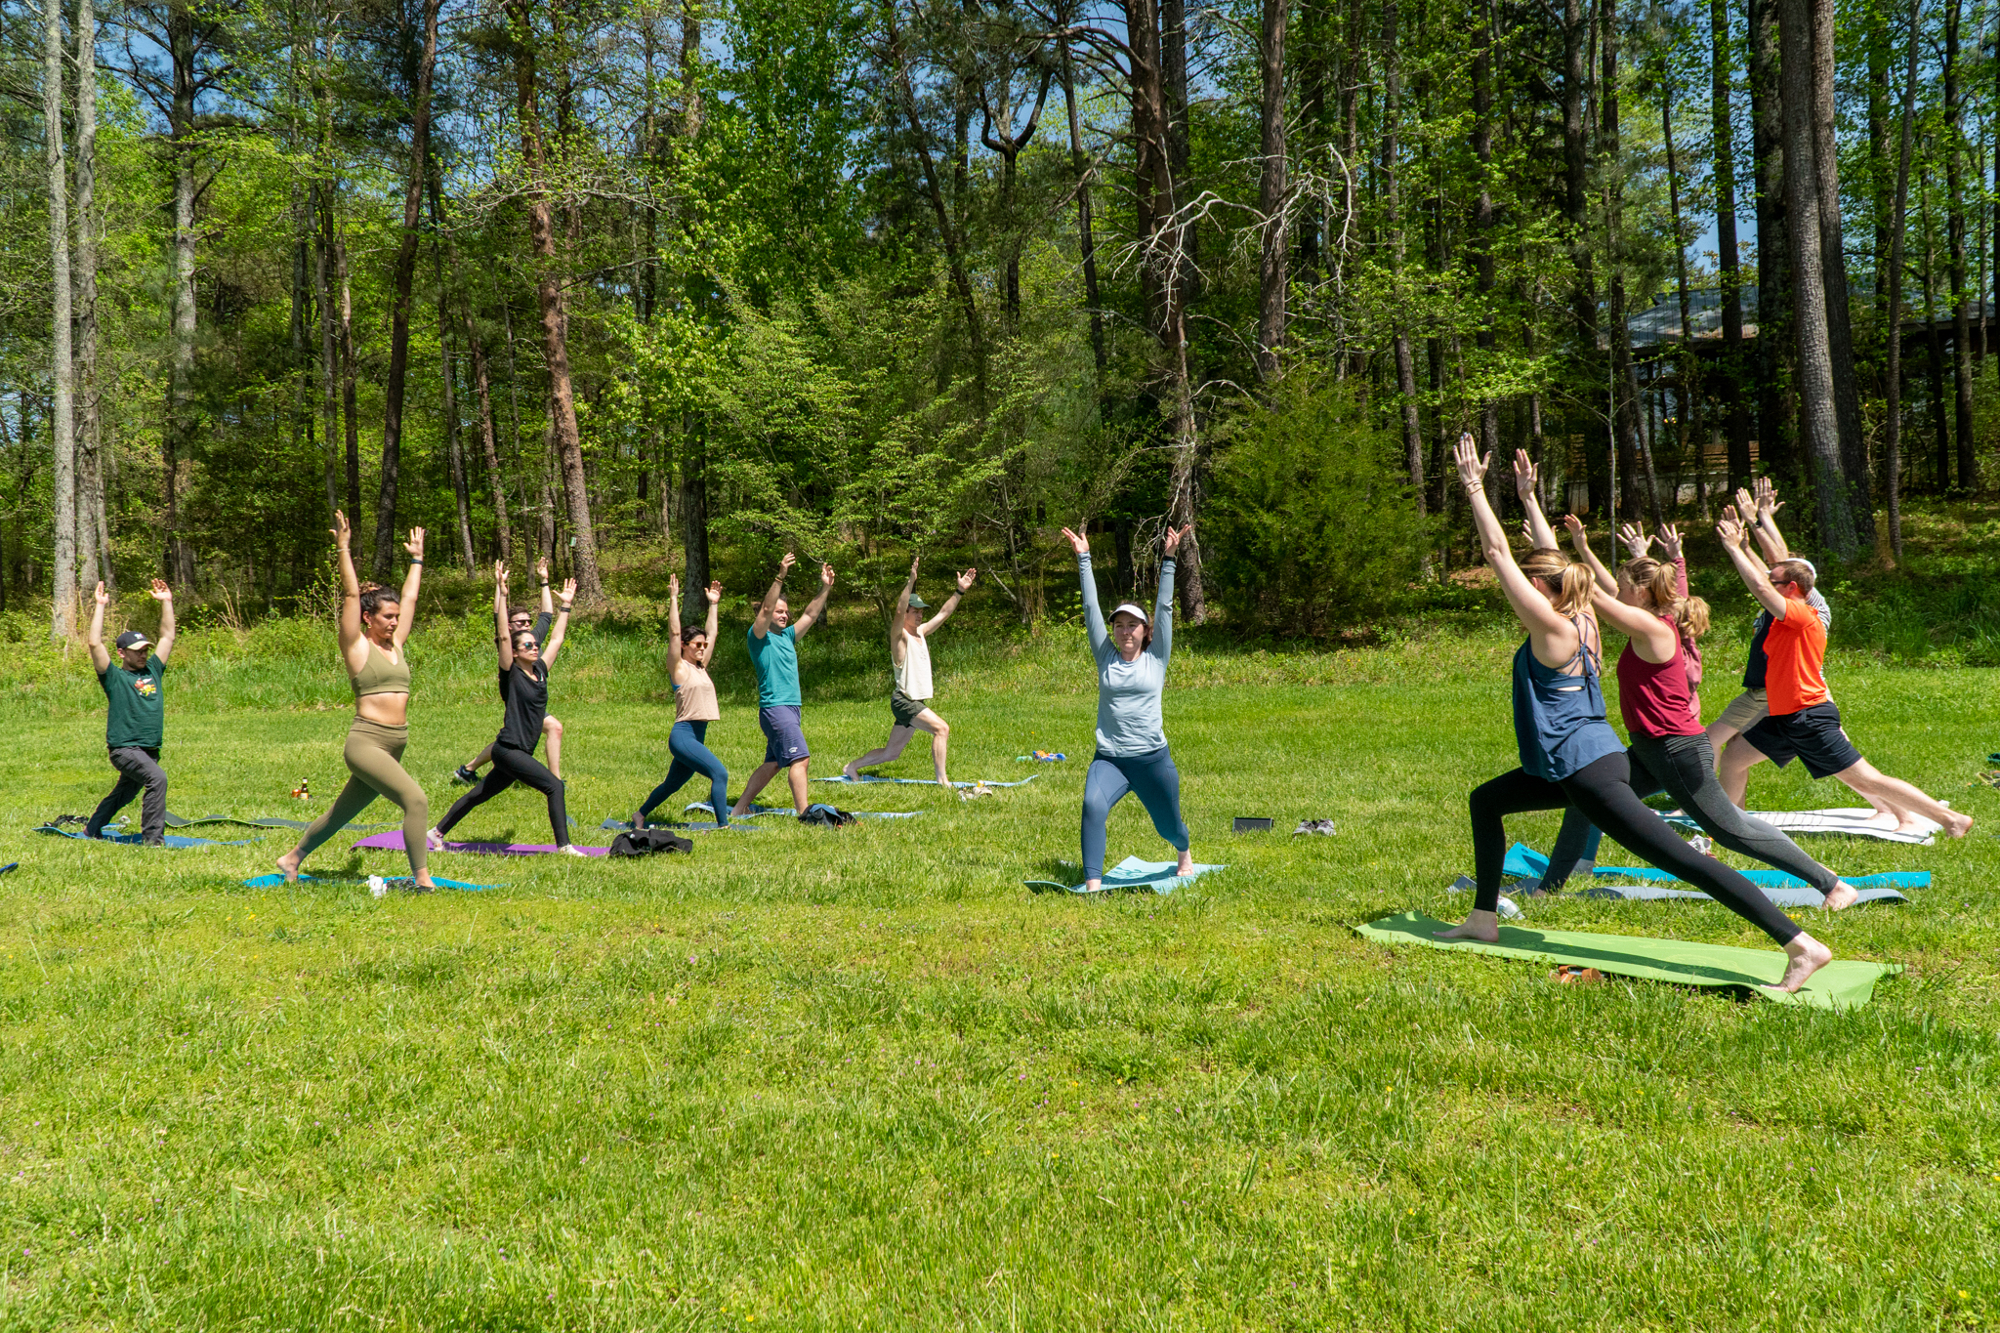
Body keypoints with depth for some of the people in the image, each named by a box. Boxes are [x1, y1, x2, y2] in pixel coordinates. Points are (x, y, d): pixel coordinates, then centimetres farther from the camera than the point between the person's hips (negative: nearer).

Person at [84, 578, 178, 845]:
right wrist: (100, 606, -10)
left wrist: (166, 602, 16)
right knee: (157, 778, -27)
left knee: (124, 794, 17)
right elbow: (95, 643, -12)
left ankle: (91, 831, 38)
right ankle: (153, 839, -25)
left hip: (150, 750, 7)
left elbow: (168, 637, 18)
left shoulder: (153, 670, 13)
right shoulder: (114, 677, -2)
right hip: (125, 748, -7)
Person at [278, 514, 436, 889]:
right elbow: (351, 595, -8)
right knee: (416, 800, -22)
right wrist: (343, 549, -10)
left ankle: (293, 859, 37)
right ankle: (422, 878, -19)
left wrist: (416, 559, 30)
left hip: (395, 746, 7)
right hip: (366, 742, -7)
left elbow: (409, 597, 23)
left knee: (341, 813, 18)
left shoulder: (395, 645, 14)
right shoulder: (357, 647, -3)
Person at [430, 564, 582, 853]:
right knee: (554, 786, -16)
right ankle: (563, 846, -14)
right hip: (508, 750, -7)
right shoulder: (511, 675, -8)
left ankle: (437, 832, 28)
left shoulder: (540, 671, 9)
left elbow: (556, 639, 17)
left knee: (478, 795, 16)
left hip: (520, 753, 7)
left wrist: (566, 604, 20)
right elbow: (503, 635, -16)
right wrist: (501, 593, -20)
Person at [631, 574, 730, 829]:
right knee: (720, 774, -21)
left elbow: (711, 633, 21)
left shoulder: (700, 668, 14)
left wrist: (713, 604, 24)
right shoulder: (679, 668, -5)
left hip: (697, 737, 8)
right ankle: (723, 825, -21)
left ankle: (640, 814, 38)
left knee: (673, 784, 20)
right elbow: (675, 632, -13)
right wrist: (674, 599, -14)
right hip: (683, 735, -8)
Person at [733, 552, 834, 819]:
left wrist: (825, 588, 6)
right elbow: (766, 609, -19)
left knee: (773, 763, 13)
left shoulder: (787, 636, 17)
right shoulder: (758, 635, -4)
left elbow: (811, 615, 17)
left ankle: (739, 809, 21)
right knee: (799, 757, -16)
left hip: (790, 707, 9)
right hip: (774, 707, -9)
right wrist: (780, 577, -28)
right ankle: (803, 813, -19)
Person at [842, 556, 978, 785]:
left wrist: (960, 591, 11)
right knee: (941, 729, -21)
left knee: (891, 753, 13)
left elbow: (943, 614, 18)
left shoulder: (921, 632, 13)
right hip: (904, 700, -8)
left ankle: (852, 767, 27)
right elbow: (899, 611, -27)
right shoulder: (899, 636, -9)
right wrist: (911, 581, -36)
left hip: (917, 702, 8)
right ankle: (942, 780, -19)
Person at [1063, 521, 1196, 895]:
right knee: (1093, 805, -29)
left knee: (1169, 825, 14)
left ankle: (1184, 853, 52)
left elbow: (1164, 608, -1)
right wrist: (1083, 559, 5)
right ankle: (1093, 885, -29)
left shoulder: (1156, 657, 4)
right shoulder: (1106, 656, 6)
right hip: (1109, 759, 0)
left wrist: (1169, 559, -5)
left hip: (1153, 759, 0)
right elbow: (1091, 608, 6)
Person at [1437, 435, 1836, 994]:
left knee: (1685, 860, -13)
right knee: (1486, 801, 23)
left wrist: (1475, 488, -9)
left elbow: (1499, 553, -15)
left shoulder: (1551, 628, -15)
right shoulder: (1580, 621, 8)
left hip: (1589, 773, -10)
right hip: (1574, 765, 10)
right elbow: (1549, 557, 23)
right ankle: (1483, 919, 28)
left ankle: (1803, 947, -14)